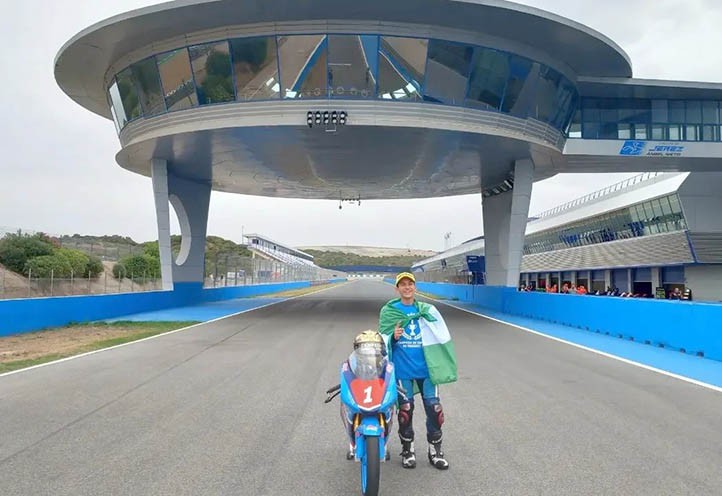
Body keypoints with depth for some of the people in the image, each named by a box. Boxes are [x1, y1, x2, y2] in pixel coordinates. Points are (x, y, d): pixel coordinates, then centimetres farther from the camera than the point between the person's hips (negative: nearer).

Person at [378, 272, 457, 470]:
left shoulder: (427, 310, 7)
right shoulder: (388, 312, 4)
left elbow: (442, 337, 10)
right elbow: (383, 340, 7)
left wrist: (447, 366, 4)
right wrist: (394, 336, -16)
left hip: (426, 368, 2)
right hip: (402, 369, -1)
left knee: (434, 408, 1)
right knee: (405, 410, 3)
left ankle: (435, 450, 19)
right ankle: (407, 449, 23)